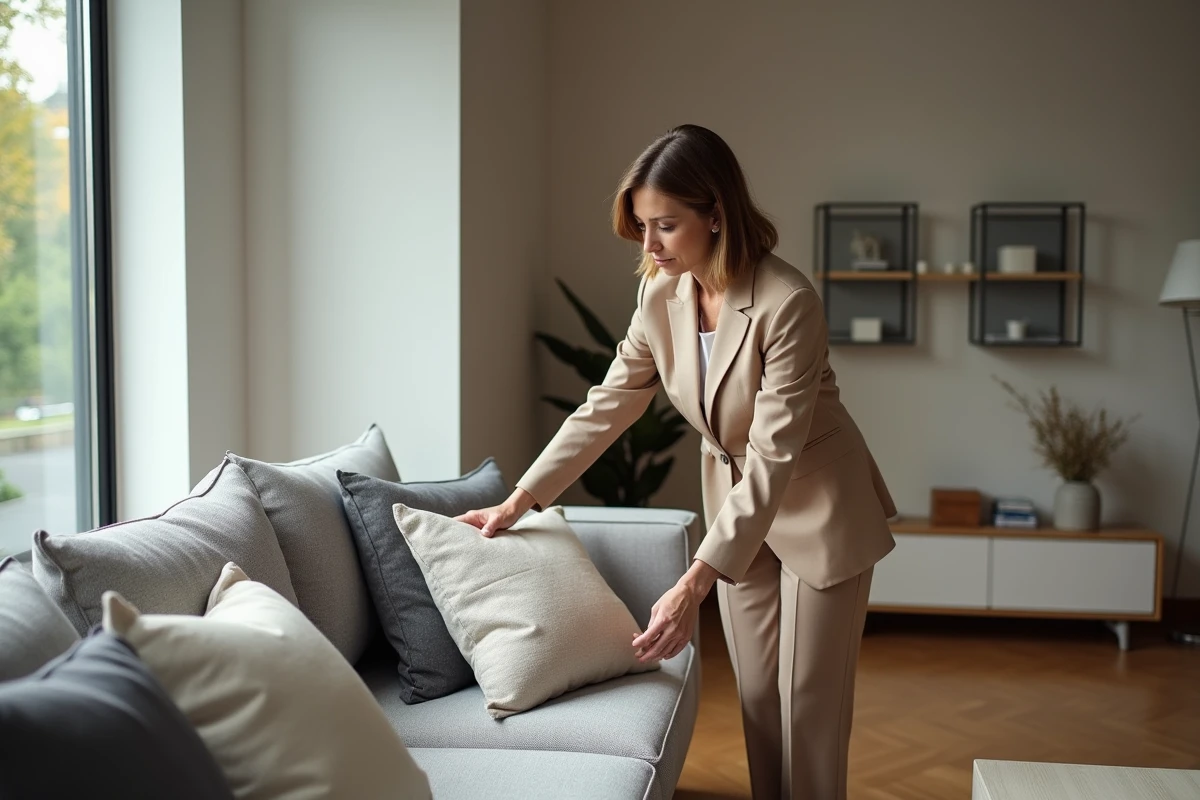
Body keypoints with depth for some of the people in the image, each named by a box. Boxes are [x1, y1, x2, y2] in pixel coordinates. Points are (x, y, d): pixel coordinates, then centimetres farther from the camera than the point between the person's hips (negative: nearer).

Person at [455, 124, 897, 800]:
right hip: (736, 502, 6)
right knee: (756, 692, 13)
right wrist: (521, 499, -6)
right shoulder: (662, 294, -10)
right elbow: (608, 406, -2)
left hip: (817, 505, -5)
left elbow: (774, 458, -32)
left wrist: (694, 584, -37)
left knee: (809, 699, 3)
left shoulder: (788, 303, -30)